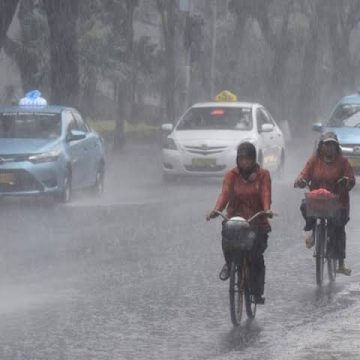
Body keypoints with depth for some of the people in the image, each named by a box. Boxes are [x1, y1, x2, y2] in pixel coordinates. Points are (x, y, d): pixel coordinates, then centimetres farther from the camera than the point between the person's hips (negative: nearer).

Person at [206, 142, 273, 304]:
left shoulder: (263, 175, 4)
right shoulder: (231, 175, 5)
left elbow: (265, 194, -11)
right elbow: (225, 193, -10)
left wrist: (267, 209, -32)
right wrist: (216, 210, -30)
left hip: (257, 222, 0)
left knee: (257, 257, -10)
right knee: (227, 241, -28)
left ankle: (257, 292, 4)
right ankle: (229, 264, 5)